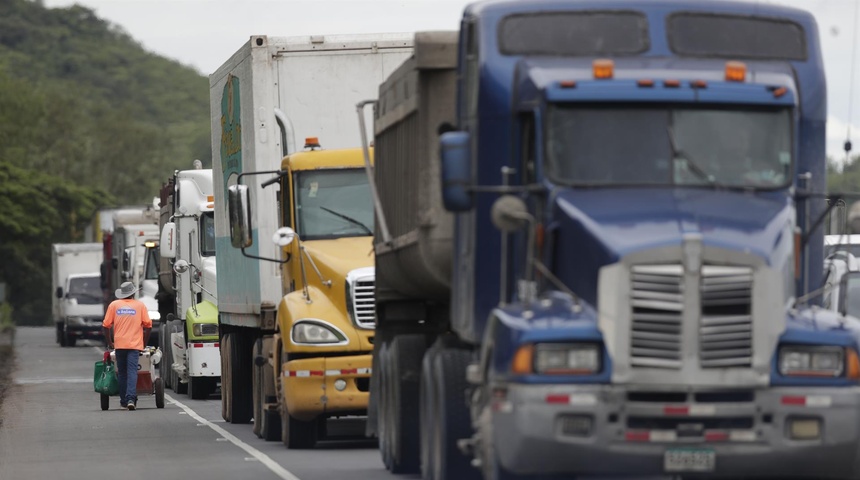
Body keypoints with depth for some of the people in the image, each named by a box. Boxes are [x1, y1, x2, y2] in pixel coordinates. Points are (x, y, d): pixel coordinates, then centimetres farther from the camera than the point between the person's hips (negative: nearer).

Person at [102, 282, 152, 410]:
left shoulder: (114, 305, 7)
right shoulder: (140, 305, 5)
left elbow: (106, 326, 4)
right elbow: (148, 326, 1)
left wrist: (110, 342, 14)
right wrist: (144, 343, 12)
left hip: (119, 345, 1)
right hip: (135, 345, -1)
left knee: (122, 372, 12)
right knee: (132, 371, -7)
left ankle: (124, 400, 15)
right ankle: (130, 398, -23)